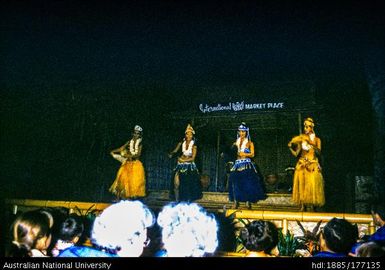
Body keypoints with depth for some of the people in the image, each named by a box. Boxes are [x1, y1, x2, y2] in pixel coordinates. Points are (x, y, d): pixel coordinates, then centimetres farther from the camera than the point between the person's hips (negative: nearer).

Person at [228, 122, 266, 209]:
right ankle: (236, 201, -5)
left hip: (247, 164, -3)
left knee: (247, 182, -13)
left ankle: (248, 201, -9)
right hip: (237, 164, 3)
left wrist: (244, 154, -15)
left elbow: (252, 154, -2)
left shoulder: (249, 143, 6)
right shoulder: (236, 142, 16)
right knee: (235, 181, -9)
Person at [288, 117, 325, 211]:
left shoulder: (316, 139, 9)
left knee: (312, 185, -9)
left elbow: (318, 152, -9)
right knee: (302, 184, -6)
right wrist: (290, 147, -8)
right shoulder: (301, 138, 9)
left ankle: (312, 205, -5)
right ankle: (303, 205, -3)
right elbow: (296, 154, 5)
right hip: (302, 165, 1)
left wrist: (311, 144, -17)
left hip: (313, 166, -1)